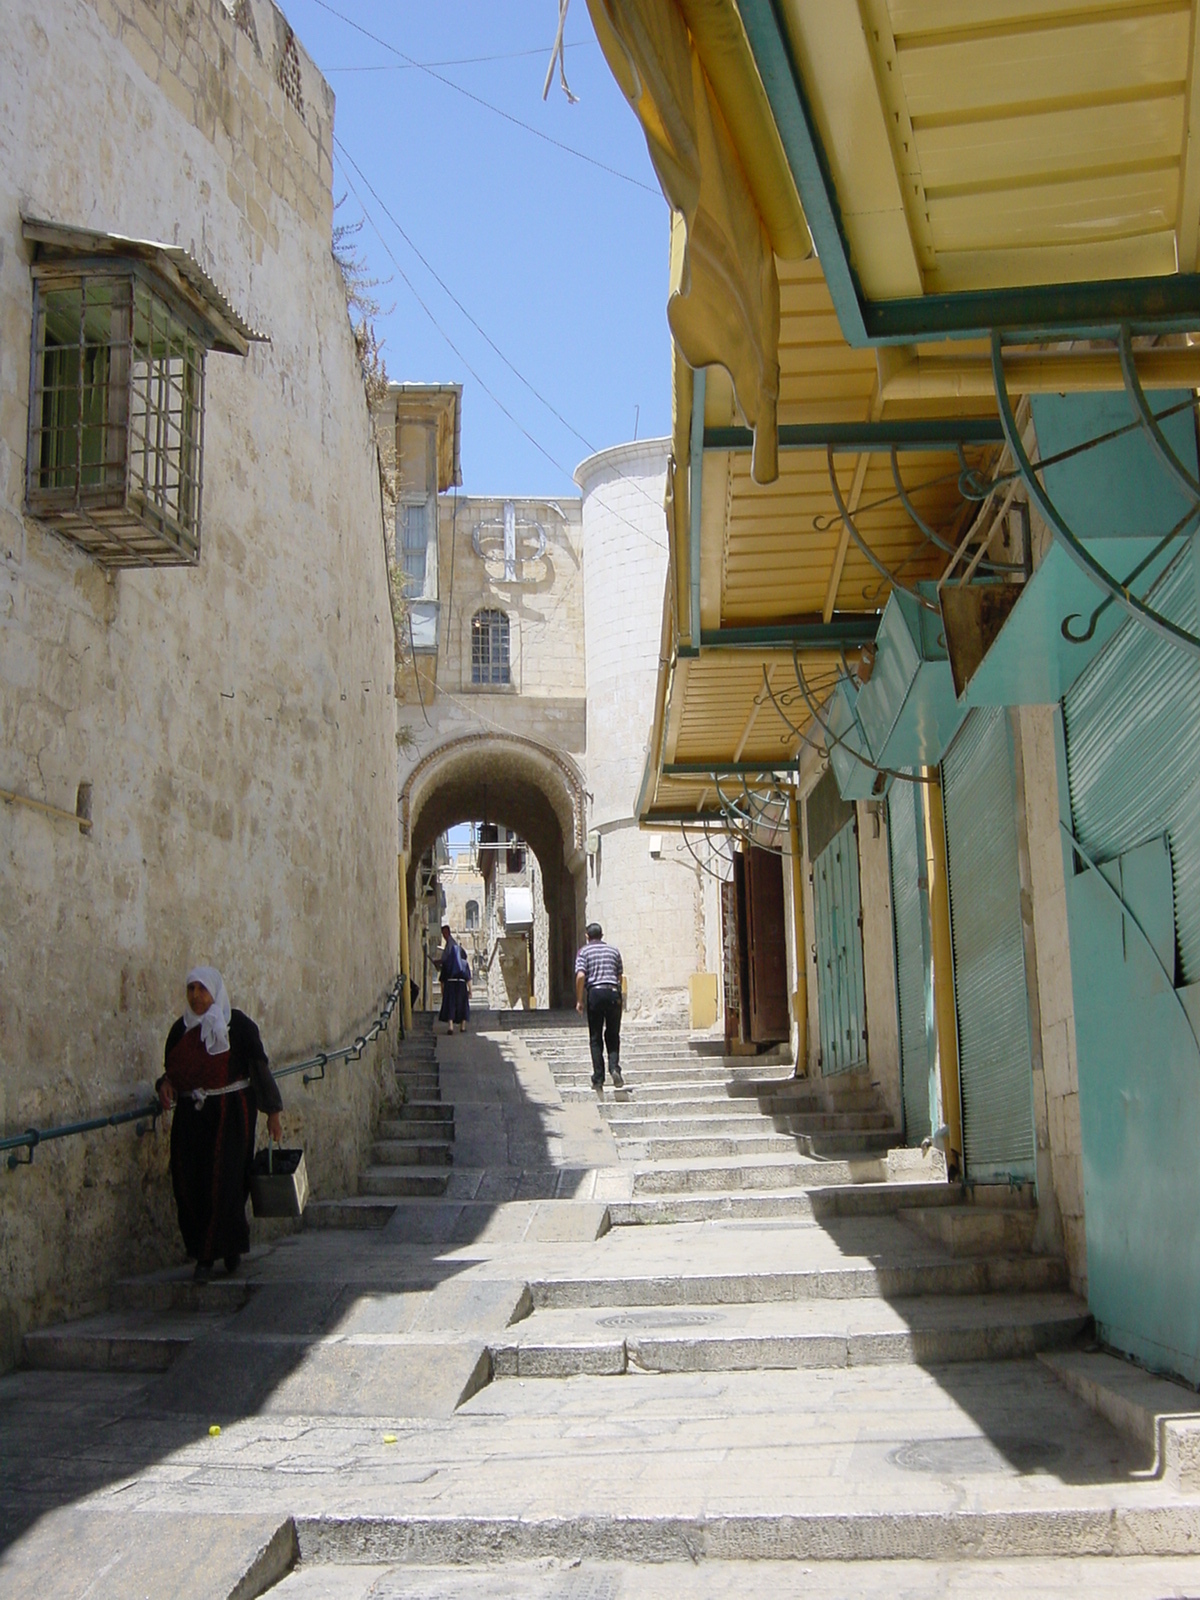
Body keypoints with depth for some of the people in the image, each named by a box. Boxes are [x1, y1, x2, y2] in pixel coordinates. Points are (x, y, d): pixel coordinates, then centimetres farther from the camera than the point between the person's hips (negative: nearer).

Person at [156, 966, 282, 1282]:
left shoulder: (238, 1024, -4)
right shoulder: (180, 1029, 9)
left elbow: (259, 1066, 0)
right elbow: (172, 1070, 19)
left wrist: (272, 1112, 0)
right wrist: (166, 1085, -6)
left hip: (230, 1113, -4)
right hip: (191, 1116, 4)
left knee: (223, 1182, -8)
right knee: (189, 1184, -2)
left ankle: (208, 1255, 5)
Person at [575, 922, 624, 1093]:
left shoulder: (584, 952, 3)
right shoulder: (613, 950, 13)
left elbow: (580, 976, -9)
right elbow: (620, 976, 14)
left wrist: (579, 1000, -3)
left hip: (594, 993, -2)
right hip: (613, 993, 2)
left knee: (595, 1038, 6)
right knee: (613, 1036, 13)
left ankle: (598, 1080, 4)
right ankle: (614, 1067, -10)